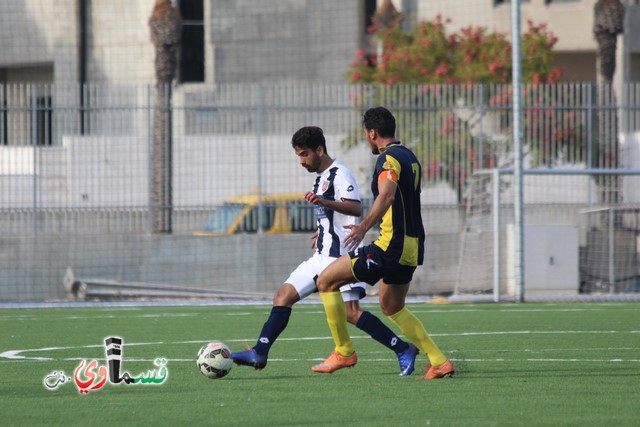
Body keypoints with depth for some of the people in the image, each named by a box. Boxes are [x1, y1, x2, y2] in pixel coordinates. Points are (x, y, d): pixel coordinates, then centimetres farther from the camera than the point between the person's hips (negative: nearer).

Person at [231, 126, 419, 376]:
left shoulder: (339, 174, -10)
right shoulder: (321, 177, 19)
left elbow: (356, 208, -25)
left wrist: (323, 202, -37)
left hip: (340, 256, -10)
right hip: (322, 258, 10)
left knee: (350, 312, -16)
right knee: (283, 296, 4)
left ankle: (403, 350, -10)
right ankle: (259, 354, 3)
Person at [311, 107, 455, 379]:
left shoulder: (388, 158, -12)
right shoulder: (410, 157, 17)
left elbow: (387, 195, -31)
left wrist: (364, 226, -41)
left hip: (390, 245, -10)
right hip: (412, 247, 10)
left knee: (326, 281, -2)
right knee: (392, 308, 24)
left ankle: (344, 352, 0)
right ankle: (439, 362, 16)